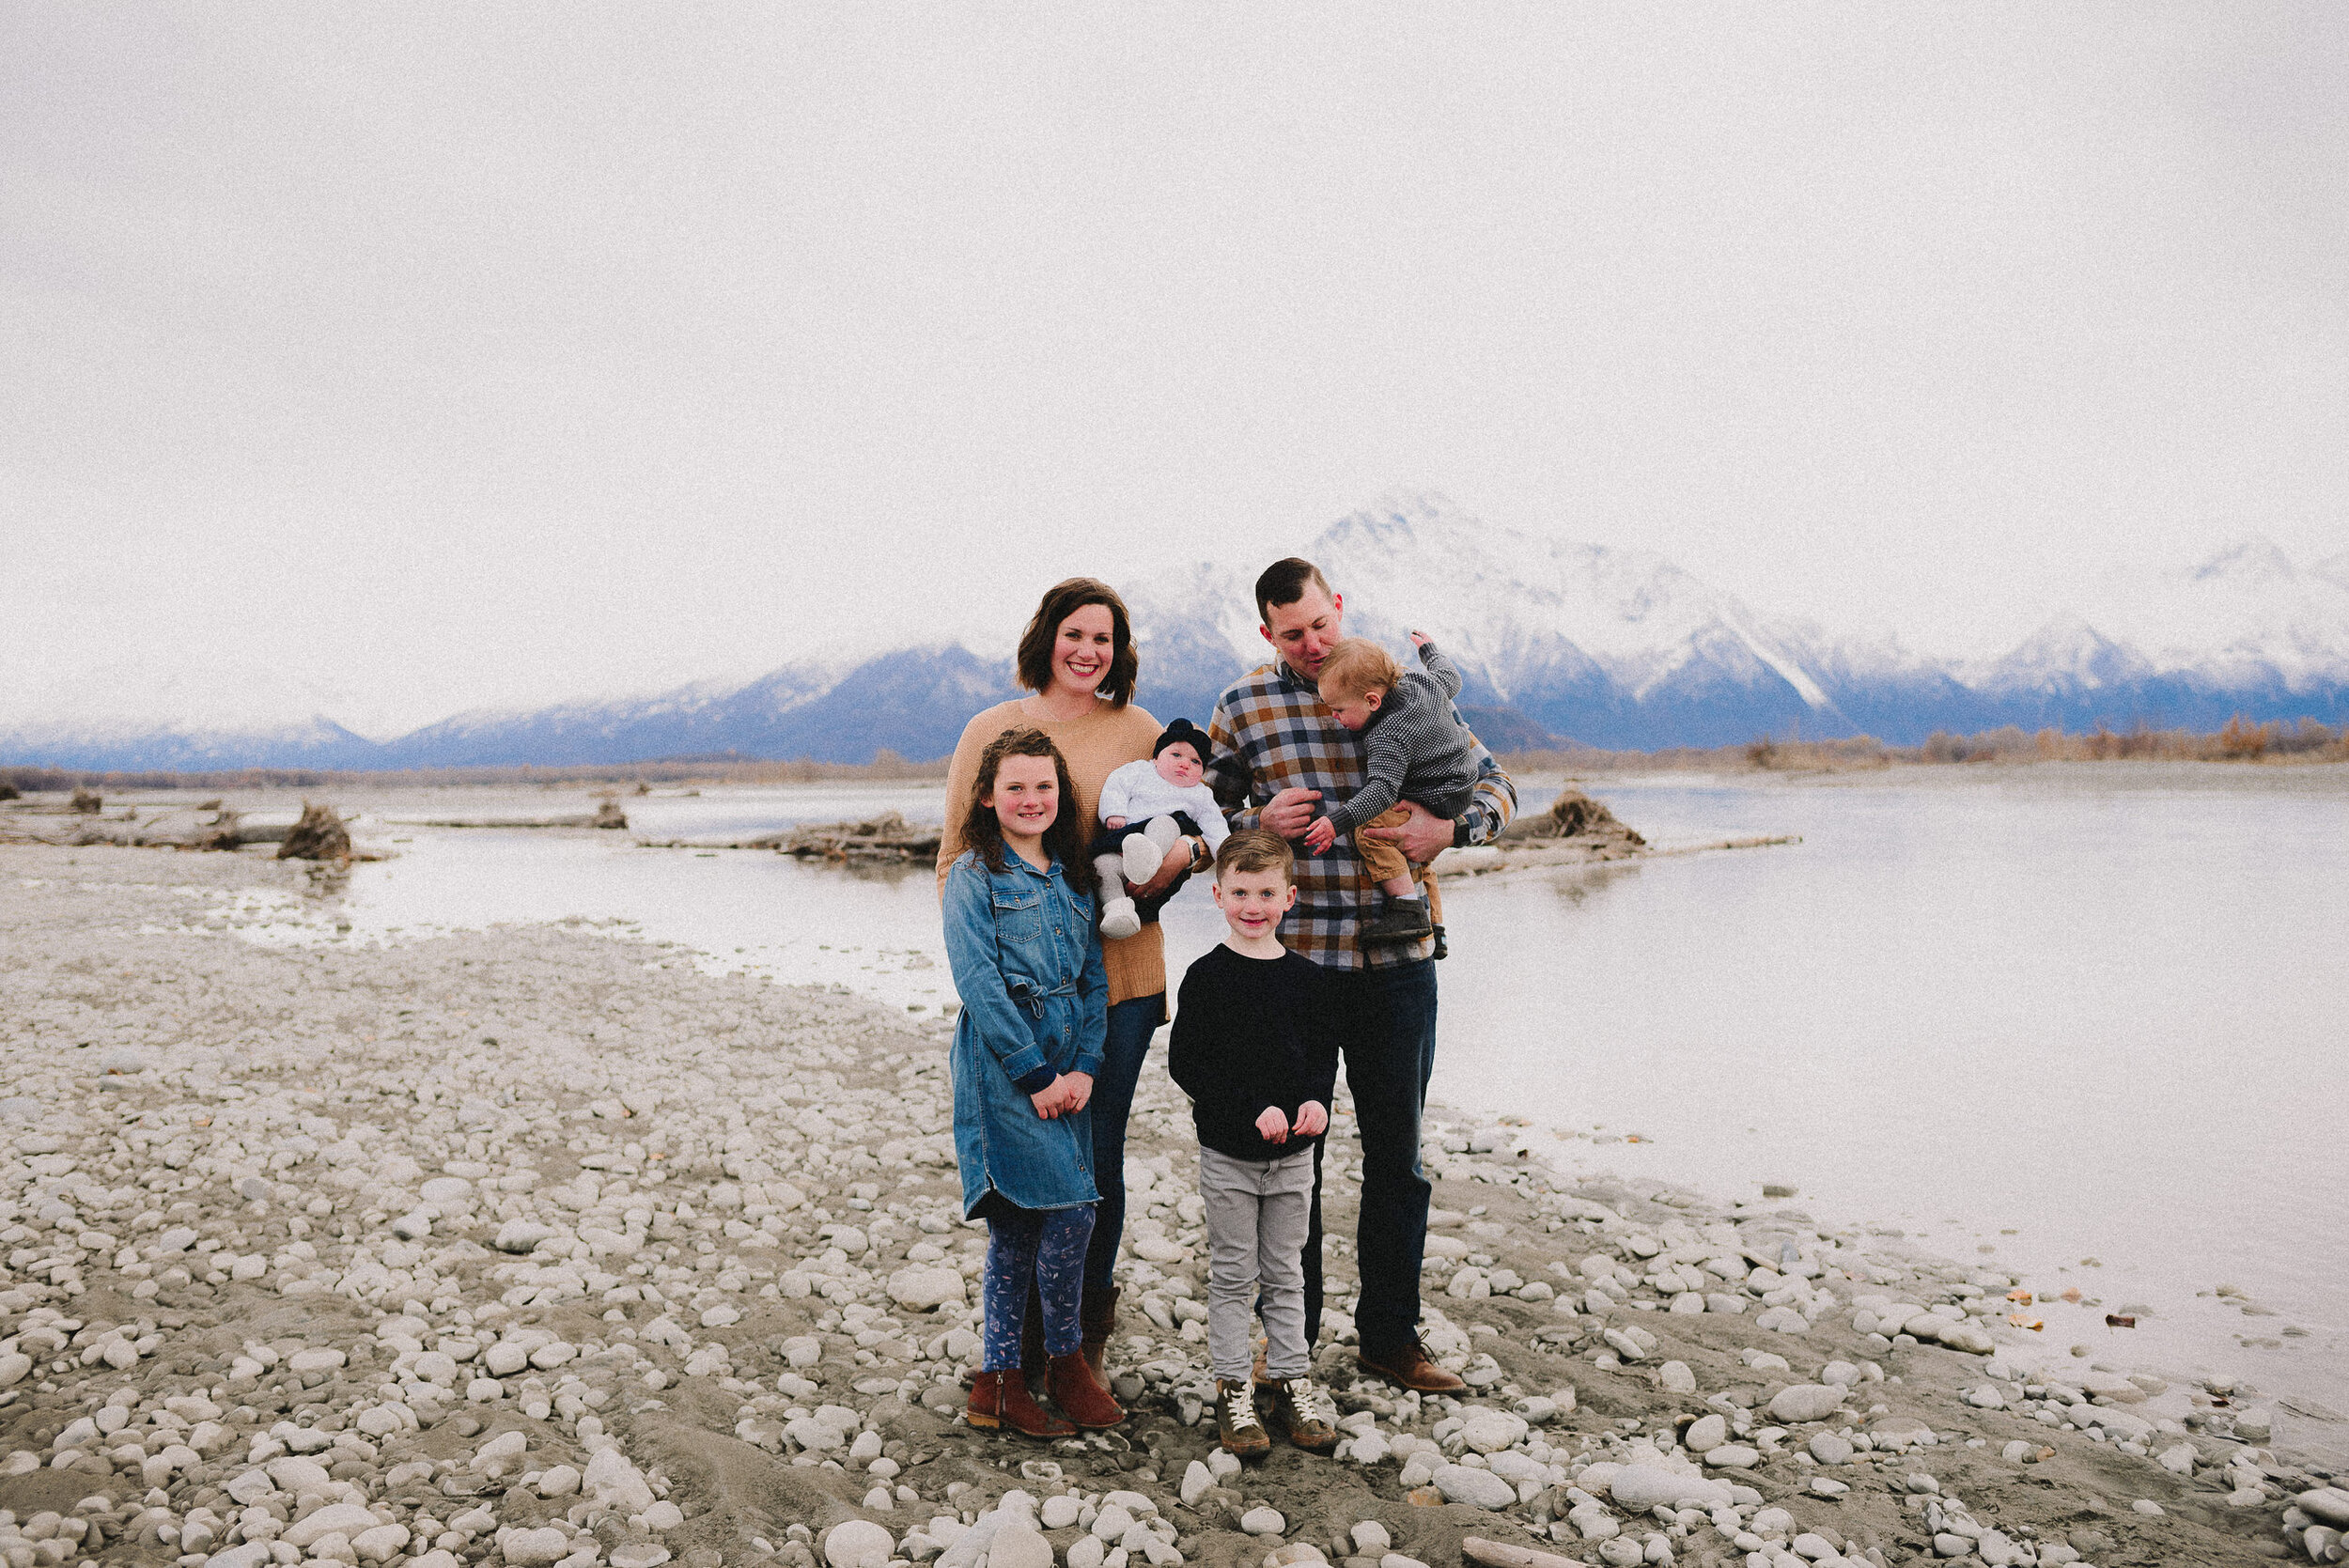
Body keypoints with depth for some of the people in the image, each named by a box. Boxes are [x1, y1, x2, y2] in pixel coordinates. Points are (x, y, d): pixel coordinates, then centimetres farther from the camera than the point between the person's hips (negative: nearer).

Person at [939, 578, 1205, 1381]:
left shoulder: (1139, 730, 6)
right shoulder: (992, 731, 3)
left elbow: (1199, 822, 13)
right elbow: (956, 857, 6)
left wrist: (1183, 853, -10)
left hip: (1119, 974, 1)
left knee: (1099, 1156, 7)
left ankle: (1088, 1331, 29)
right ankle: (1027, 1346, 25)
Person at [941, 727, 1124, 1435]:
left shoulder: (1073, 877, 15)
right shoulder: (974, 875, -2)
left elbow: (1094, 978, 12)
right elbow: (978, 982, -11)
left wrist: (1084, 1067, -2)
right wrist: (1036, 1074, -14)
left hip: (1063, 1069, 6)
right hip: (1001, 1066, -5)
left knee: (1017, 1228, 10)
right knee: (1071, 1210, -10)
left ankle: (997, 1379, 21)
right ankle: (1067, 1361, 12)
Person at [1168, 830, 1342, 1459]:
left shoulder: (1305, 976, 2)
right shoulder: (1206, 977, -10)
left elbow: (1324, 1050, 9)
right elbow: (1186, 1063, -13)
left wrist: (1315, 1100, -11)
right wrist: (1254, 1111, -20)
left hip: (1293, 1152, 3)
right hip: (1228, 1153, -3)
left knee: (1285, 1274, 15)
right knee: (1232, 1276, 8)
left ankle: (1292, 1383, 28)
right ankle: (1233, 1391, 21)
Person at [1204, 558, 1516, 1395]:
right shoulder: (1244, 705, 0)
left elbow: (1495, 784, 9)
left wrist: (1449, 828, -12)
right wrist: (1260, 821, -12)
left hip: (1397, 957, 1)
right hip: (1293, 957, -1)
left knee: (1396, 1154, 11)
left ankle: (1390, 1335, 28)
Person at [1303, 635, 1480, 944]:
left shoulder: (1387, 740, -31)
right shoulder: (1425, 683, -6)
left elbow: (1382, 791, -37)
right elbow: (1451, 677, 15)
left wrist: (1337, 822, -44)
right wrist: (1428, 650, 32)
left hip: (1438, 805, -11)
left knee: (1371, 832, -25)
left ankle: (1409, 912, -26)